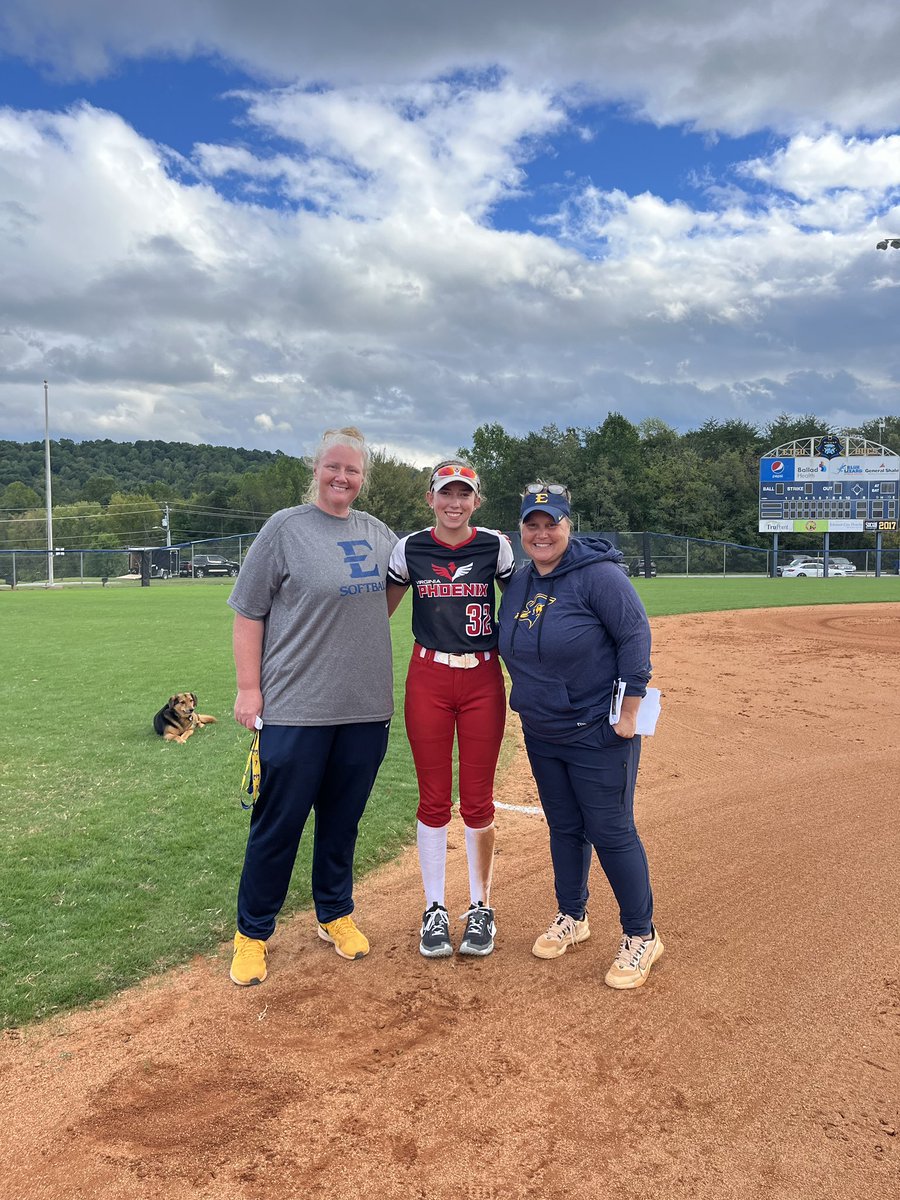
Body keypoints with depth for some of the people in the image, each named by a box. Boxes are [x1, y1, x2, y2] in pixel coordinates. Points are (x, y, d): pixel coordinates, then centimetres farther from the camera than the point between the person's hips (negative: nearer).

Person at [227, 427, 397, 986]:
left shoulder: (377, 533, 9)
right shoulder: (285, 528, -5)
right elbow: (249, 612, -5)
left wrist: (366, 622, 10)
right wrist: (249, 688, -10)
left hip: (366, 708, 5)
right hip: (295, 708, -4)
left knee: (343, 820, 16)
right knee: (278, 823, 4)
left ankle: (336, 915, 34)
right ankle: (252, 934, 21)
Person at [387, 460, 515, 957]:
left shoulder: (495, 546, -1)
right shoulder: (409, 549, 1)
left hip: (483, 680, 0)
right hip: (428, 679, 1)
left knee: (477, 801, 7)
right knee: (433, 800, 7)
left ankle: (480, 908, 24)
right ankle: (434, 910, 22)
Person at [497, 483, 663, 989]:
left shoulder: (598, 575, -16)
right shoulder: (518, 585, 6)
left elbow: (636, 636, -18)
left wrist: (628, 713, -19)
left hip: (598, 734, -7)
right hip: (541, 734, 7)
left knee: (611, 833, -1)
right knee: (564, 828, 18)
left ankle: (642, 936, 15)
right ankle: (572, 917, 35)